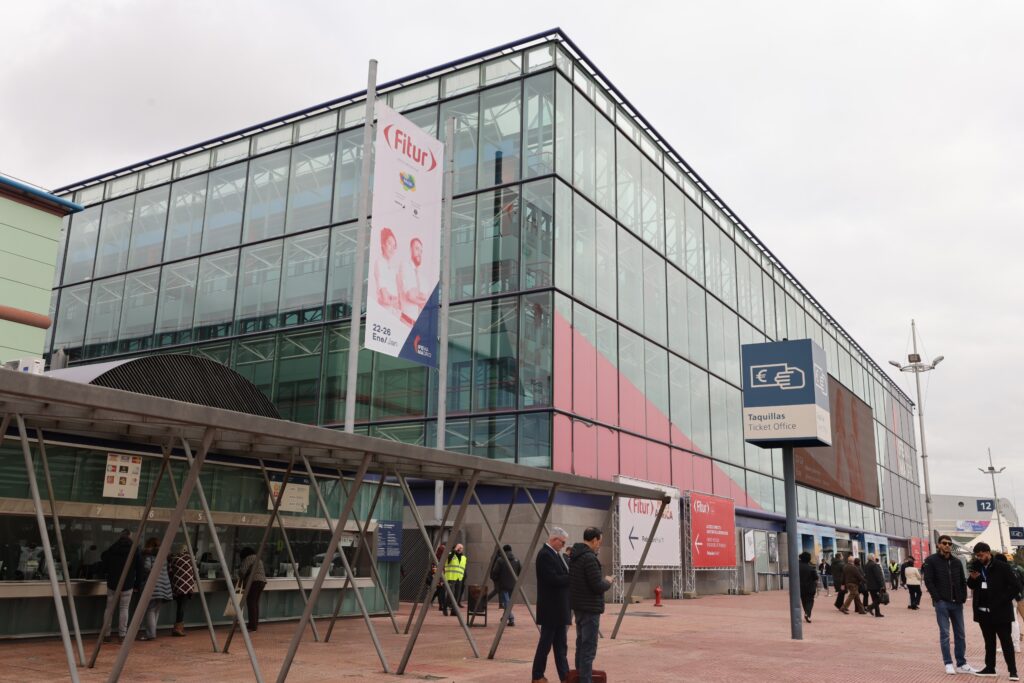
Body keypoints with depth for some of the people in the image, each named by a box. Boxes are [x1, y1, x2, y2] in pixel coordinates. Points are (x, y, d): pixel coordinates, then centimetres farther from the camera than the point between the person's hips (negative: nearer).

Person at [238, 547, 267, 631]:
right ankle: (256, 623, 15)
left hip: (254, 581, -9)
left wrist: (242, 579, 8)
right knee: (256, 603, 13)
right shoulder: (258, 558, 24)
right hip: (263, 580, 9)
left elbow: (242, 570, -12)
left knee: (251, 603, -7)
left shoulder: (248, 558, -2)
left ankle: (252, 625, -10)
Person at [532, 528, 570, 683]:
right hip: (551, 609, -9)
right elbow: (554, 579, -25)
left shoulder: (555, 554, 12)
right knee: (545, 644, 3)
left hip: (559, 608, 9)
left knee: (560, 645, 11)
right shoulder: (545, 555, -18)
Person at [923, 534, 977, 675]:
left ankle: (961, 664, 13)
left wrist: (963, 597, 3)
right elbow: (928, 581, -9)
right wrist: (937, 598, -13)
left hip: (957, 603, 5)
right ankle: (948, 663, 4)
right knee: (945, 633, -2)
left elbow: (963, 581, 15)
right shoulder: (931, 560, -4)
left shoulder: (957, 562, 11)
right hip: (942, 603, -5)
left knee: (960, 634, 7)